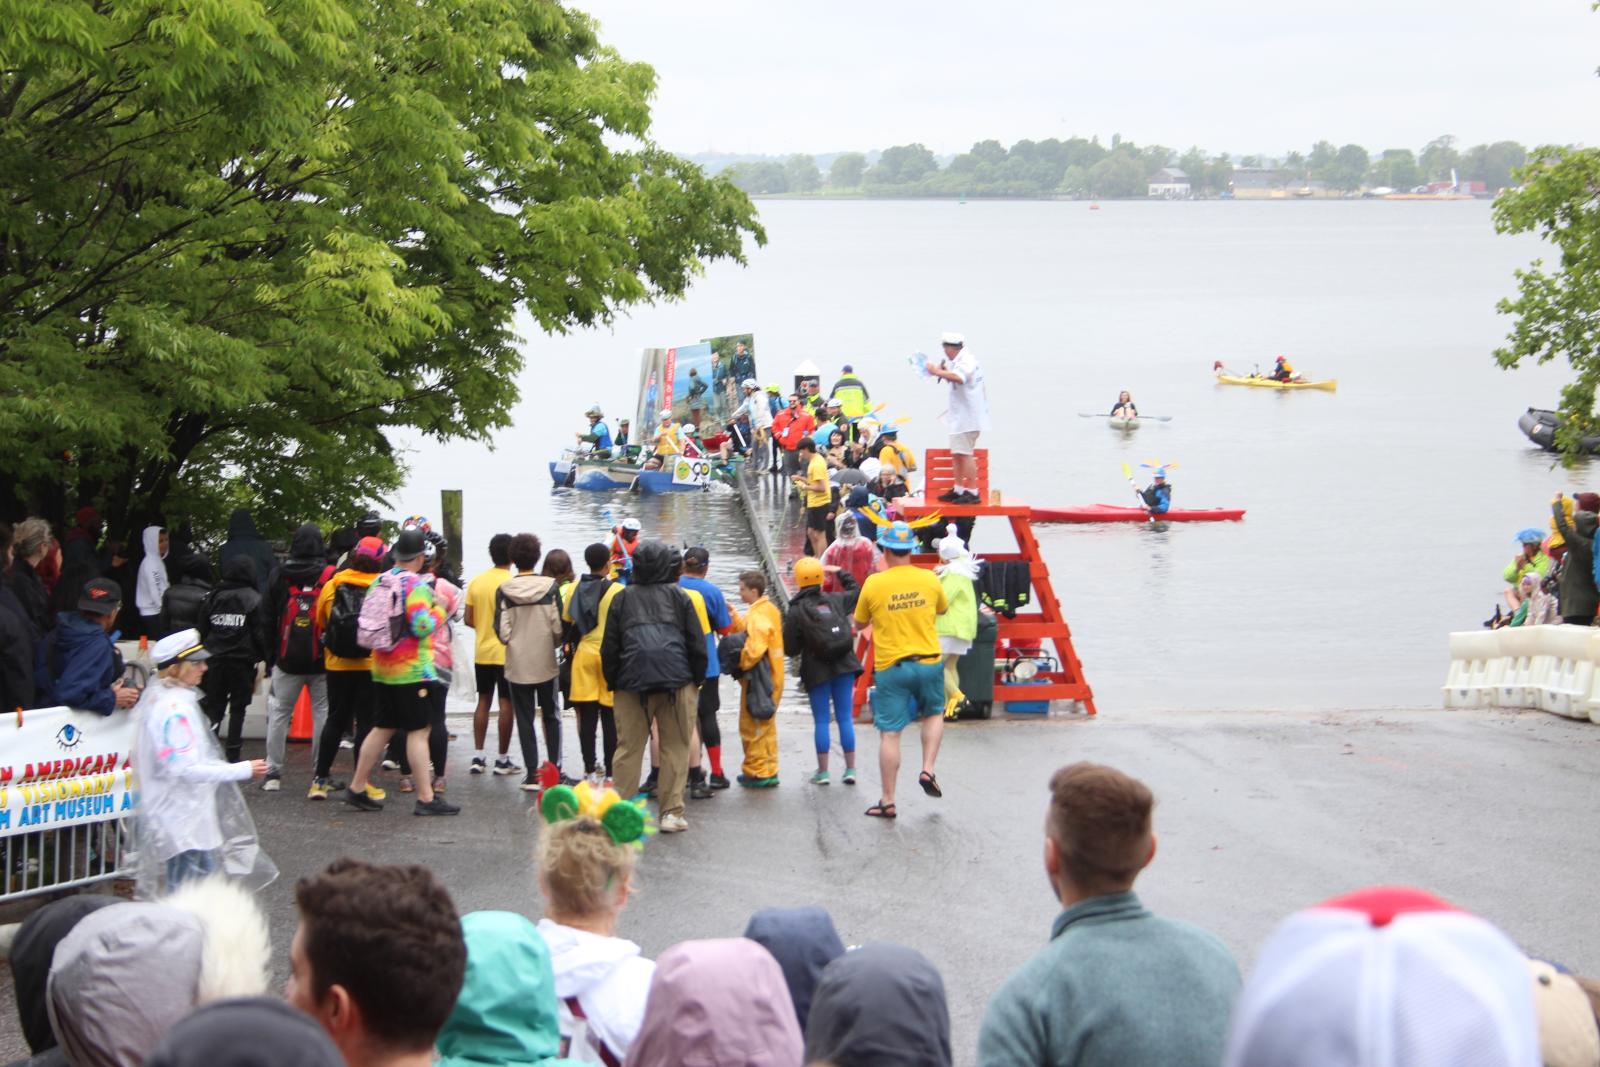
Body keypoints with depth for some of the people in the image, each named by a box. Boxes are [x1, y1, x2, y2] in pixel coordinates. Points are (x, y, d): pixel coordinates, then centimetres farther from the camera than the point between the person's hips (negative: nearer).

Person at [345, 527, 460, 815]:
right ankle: (426, 799, -5)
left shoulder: (378, 583, 8)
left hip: (382, 669, 8)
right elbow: (422, 627, -23)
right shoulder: (416, 585, -15)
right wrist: (440, 609, -5)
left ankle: (357, 788, 21)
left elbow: (368, 621, 15)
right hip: (412, 670, -8)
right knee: (419, 730, -4)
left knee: (382, 728, 17)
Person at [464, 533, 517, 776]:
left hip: (482, 651, 5)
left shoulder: (476, 582, 2)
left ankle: (478, 756, 12)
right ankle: (503, 760, 4)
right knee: (506, 703, 1)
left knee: (483, 701, 14)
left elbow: (468, 619, 4)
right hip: (506, 652, -5)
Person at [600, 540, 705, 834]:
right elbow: (697, 644, 5)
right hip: (677, 680, -1)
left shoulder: (622, 598, 9)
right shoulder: (679, 596, 5)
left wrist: (613, 683, 17)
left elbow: (609, 647, 9)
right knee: (676, 748, 4)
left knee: (628, 748, 6)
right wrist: (697, 679, 16)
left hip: (632, 682, 1)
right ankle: (672, 812, 1)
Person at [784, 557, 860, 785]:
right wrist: (841, 573, 36)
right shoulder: (836, 600, 2)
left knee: (821, 720, 4)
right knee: (845, 717, 7)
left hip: (817, 671, -3)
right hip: (844, 667, 3)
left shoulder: (796, 610, -9)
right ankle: (850, 769, 8)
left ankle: (822, 771, 5)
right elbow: (856, 591, 24)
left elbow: (790, 646, -9)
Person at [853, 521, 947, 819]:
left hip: (890, 667, -2)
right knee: (934, 714, 27)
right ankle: (928, 769, 9)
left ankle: (887, 801, 5)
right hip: (927, 662, 2)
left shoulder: (873, 584, -8)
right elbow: (943, 609, 18)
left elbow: (859, 623, 7)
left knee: (889, 733, 2)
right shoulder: (929, 579, -2)